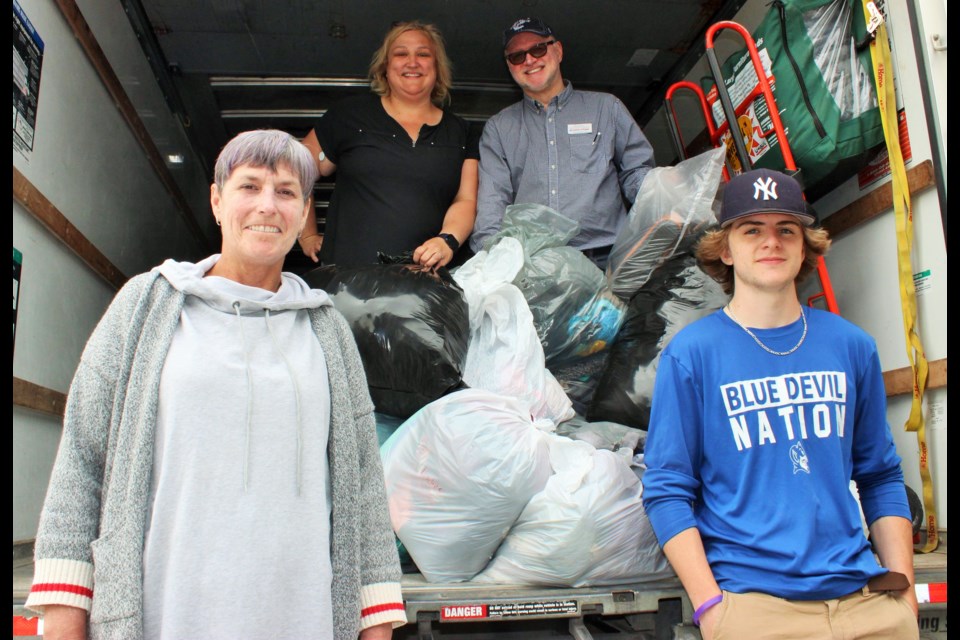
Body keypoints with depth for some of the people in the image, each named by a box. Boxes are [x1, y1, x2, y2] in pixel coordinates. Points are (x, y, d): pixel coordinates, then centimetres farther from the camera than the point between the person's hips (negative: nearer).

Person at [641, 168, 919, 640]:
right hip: (752, 601, -4)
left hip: (865, 597, 4)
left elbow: (881, 477, 12)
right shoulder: (690, 353, -6)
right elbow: (667, 490, -7)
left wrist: (903, 587, 6)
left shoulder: (851, 345, 7)